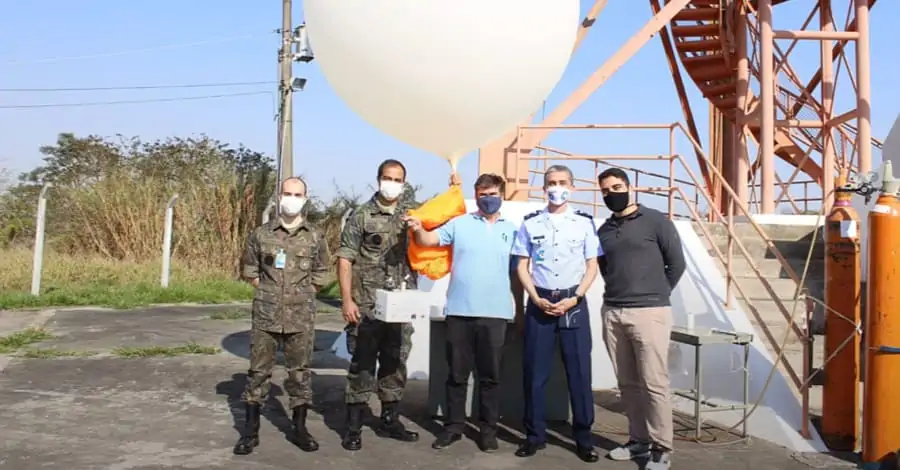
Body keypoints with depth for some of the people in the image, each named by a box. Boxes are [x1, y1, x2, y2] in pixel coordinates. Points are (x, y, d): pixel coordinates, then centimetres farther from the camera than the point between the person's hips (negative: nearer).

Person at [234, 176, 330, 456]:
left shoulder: (315, 237, 3)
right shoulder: (261, 234, 2)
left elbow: (321, 276, 10)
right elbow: (249, 270, 10)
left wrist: (301, 295, 4)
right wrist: (268, 292, 4)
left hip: (301, 317, 0)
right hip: (265, 314, 0)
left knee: (300, 372, 7)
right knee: (259, 371, 5)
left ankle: (300, 429, 19)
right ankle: (250, 431, 15)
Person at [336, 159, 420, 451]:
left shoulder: (410, 214, 10)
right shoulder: (361, 216, -2)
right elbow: (345, 259, -6)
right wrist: (347, 300, -13)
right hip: (367, 306, -4)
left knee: (396, 363, 12)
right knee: (362, 365, 1)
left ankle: (390, 420, 25)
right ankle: (354, 427, 10)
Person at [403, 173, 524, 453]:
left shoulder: (511, 230, 8)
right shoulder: (460, 224, 4)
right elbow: (430, 240, -8)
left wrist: (520, 310, 10)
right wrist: (418, 229, -30)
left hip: (495, 313, 1)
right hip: (460, 311, 0)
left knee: (490, 375, 10)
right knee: (457, 373, 9)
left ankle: (489, 429, 21)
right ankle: (454, 426, 22)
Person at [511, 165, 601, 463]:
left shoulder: (584, 222, 4)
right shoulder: (530, 223, 6)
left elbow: (592, 266, 4)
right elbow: (522, 266, 6)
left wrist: (574, 298, -8)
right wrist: (536, 299, -7)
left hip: (574, 303, -1)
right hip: (539, 302, 1)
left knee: (579, 371, 2)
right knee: (535, 372, 4)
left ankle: (584, 438, 12)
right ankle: (535, 435, 15)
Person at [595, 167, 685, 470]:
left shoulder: (656, 222, -1)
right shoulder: (603, 231, 14)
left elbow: (676, 264, 1)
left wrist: (655, 294, 6)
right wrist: (619, 292, 13)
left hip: (649, 312, -5)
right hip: (612, 313, 5)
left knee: (654, 383, -4)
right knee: (627, 383, 10)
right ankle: (639, 440, 21)